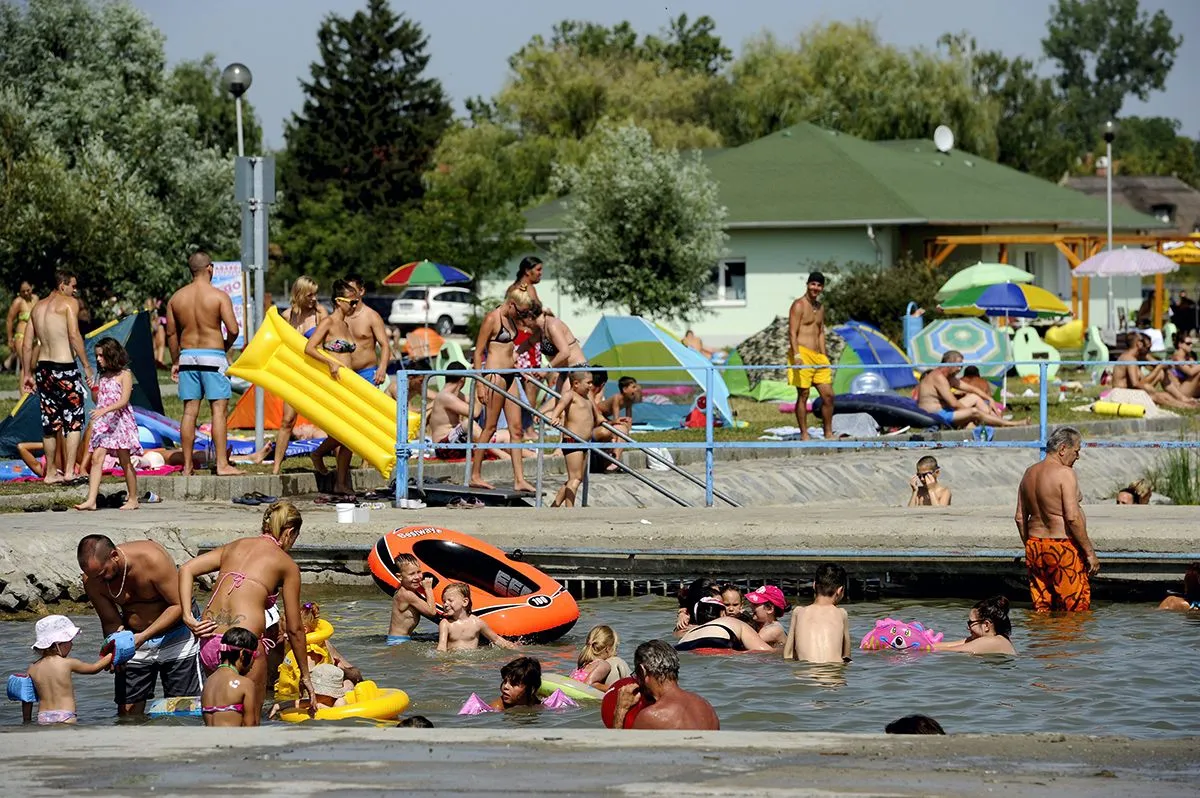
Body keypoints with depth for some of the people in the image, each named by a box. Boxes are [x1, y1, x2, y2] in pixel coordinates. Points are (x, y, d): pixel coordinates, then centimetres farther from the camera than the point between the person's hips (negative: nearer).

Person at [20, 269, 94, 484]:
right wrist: (87, 365, -13)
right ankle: (69, 471, -7)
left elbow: (27, 344, 14)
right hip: (64, 367, -6)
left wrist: (27, 373, 19)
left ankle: (50, 473, 18)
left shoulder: (38, 307, 15)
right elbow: (74, 335, -17)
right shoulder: (69, 303, -5)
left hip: (43, 368, 6)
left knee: (50, 422, 13)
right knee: (74, 421, 1)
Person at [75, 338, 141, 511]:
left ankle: (133, 499, 13)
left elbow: (123, 401, -15)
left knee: (125, 461, 2)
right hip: (103, 422, 6)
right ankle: (91, 500, -16)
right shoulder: (103, 376, 15)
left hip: (120, 421, -6)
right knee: (97, 458, -8)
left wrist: (104, 410, -26)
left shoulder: (124, 374, -5)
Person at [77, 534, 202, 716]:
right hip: (135, 640, 4)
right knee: (127, 711, -3)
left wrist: (143, 637, -31)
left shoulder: (152, 558, -28)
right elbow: (111, 622, -5)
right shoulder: (92, 581, -15)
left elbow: (179, 605, -23)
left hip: (175, 636, -4)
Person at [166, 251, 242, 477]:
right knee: (219, 409, -3)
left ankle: (187, 466, 6)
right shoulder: (219, 296, -8)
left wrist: (175, 362, 18)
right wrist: (225, 347, 6)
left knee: (190, 411, 6)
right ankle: (222, 464, -8)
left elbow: (171, 333, 9)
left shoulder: (177, 297, 6)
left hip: (187, 356, 4)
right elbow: (233, 329, -14)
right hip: (213, 355, -4)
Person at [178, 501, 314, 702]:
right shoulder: (287, 564, 8)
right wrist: (305, 676, 19)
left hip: (209, 642, 5)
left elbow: (186, 569, 7)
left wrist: (187, 616, 1)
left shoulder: (234, 546, 20)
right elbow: (294, 628, 10)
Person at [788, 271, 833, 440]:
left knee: (828, 395, 6)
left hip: (817, 356, 8)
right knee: (803, 395, -4)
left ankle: (828, 434, 15)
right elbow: (792, 333, -13)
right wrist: (796, 355, -24)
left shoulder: (820, 307, 18)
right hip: (802, 354, -8)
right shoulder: (799, 305, -6)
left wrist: (824, 356, 19)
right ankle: (804, 435, 0)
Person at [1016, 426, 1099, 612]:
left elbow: (1020, 518, 15)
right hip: (1063, 548, -8)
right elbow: (1072, 518, -19)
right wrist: (1090, 553, -14)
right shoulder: (1065, 473, -13)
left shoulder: (1029, 473, 11)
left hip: (1035, 547, 8)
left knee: (1041, 609, 11)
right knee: (1076, 610, -5)